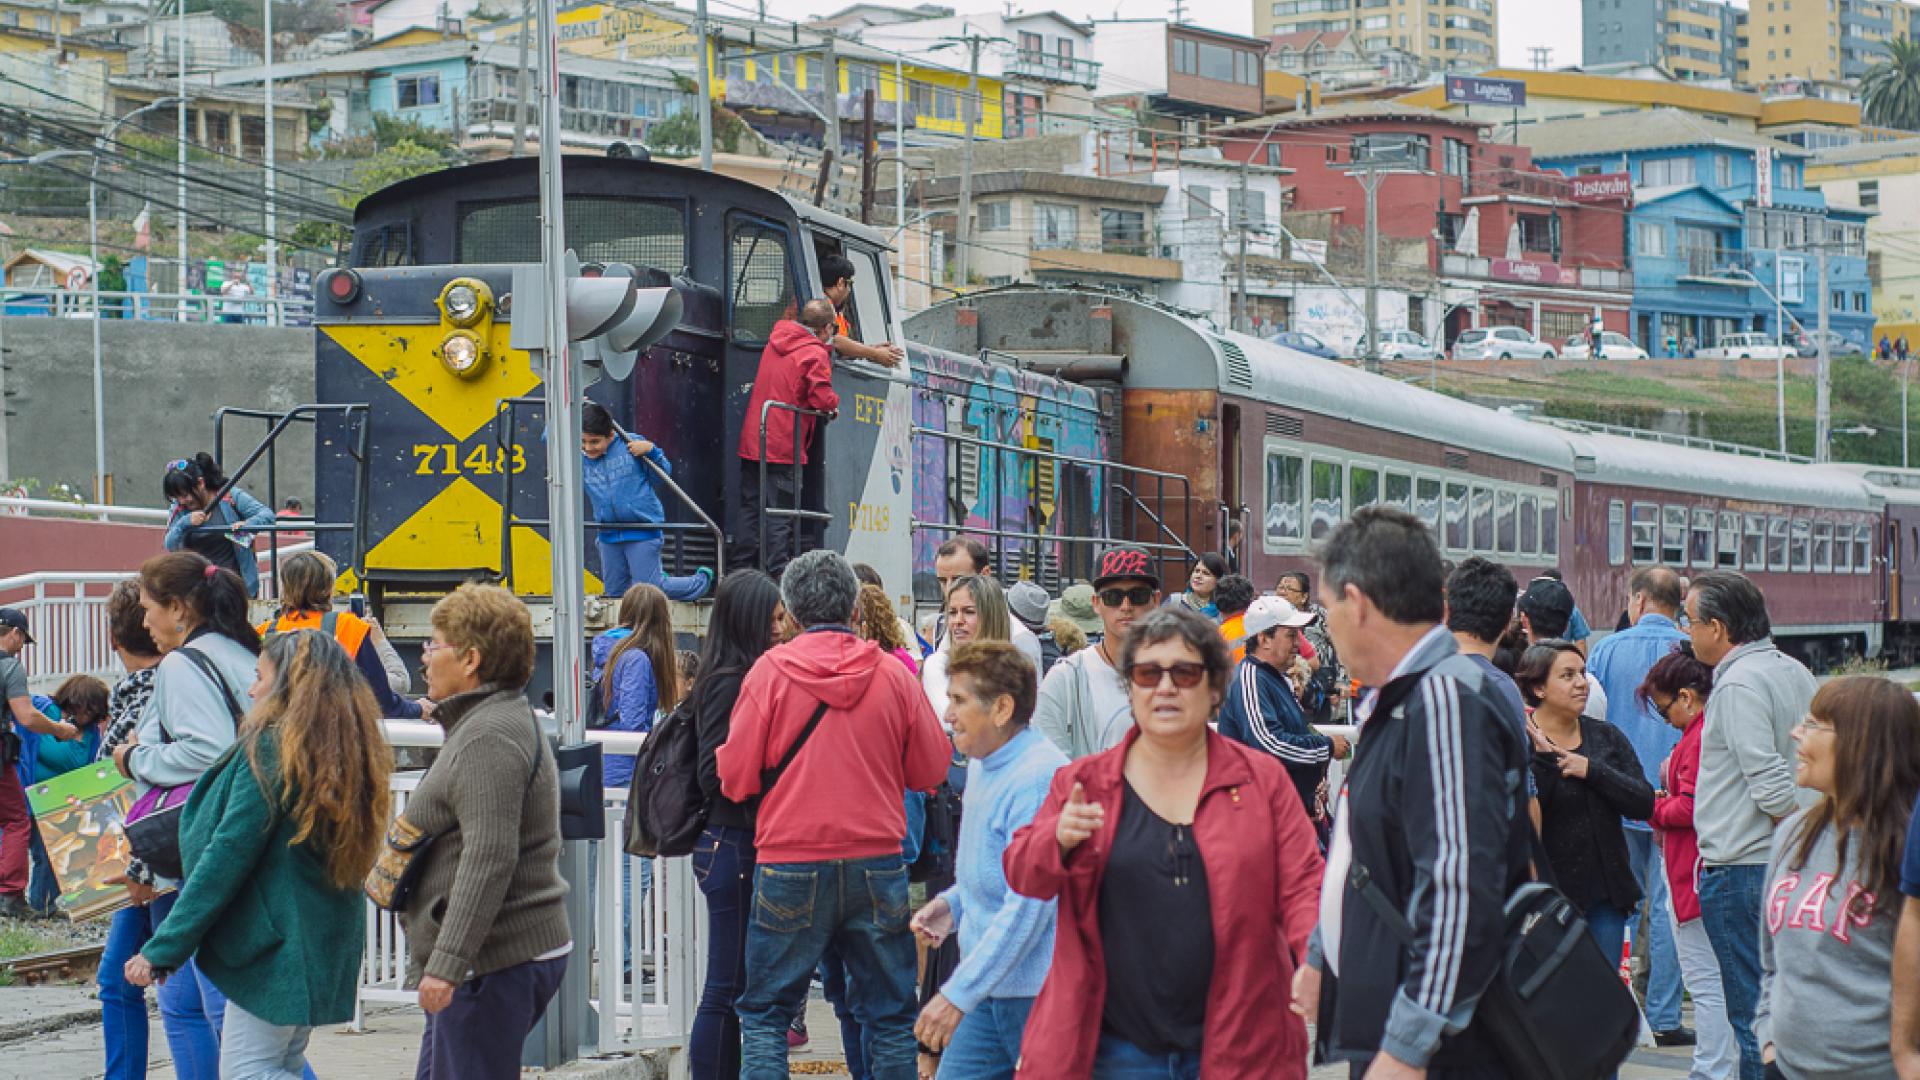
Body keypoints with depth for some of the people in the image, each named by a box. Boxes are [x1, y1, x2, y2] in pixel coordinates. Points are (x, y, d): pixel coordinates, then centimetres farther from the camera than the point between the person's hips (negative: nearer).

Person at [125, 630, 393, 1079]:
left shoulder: (271, 748, -14)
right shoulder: (346, 750, 10)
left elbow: (227, 858, -17)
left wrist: (162, 949, -13)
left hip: (275, 940, -9)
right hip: (329, 942, 9)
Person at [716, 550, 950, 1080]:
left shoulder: (770, 670, -4)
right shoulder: (893, 673, -1)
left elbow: (736, 777, -4)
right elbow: (931, 770, 6)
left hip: (790, 863, -1)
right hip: (878, 863, 2)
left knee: (765, 1015, 7)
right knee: (889, 1015, 10)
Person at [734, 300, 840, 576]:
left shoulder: (776, 341, 11)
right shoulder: (815, 354, -11)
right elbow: (822, 398, -18)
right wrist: (834, 403, 4)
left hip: (751, 440, 7)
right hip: (784, 447, -7)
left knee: (750, 506, 12)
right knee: (779, 512, -5)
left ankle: (740, 567, 13)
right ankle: (776, 572, -7)